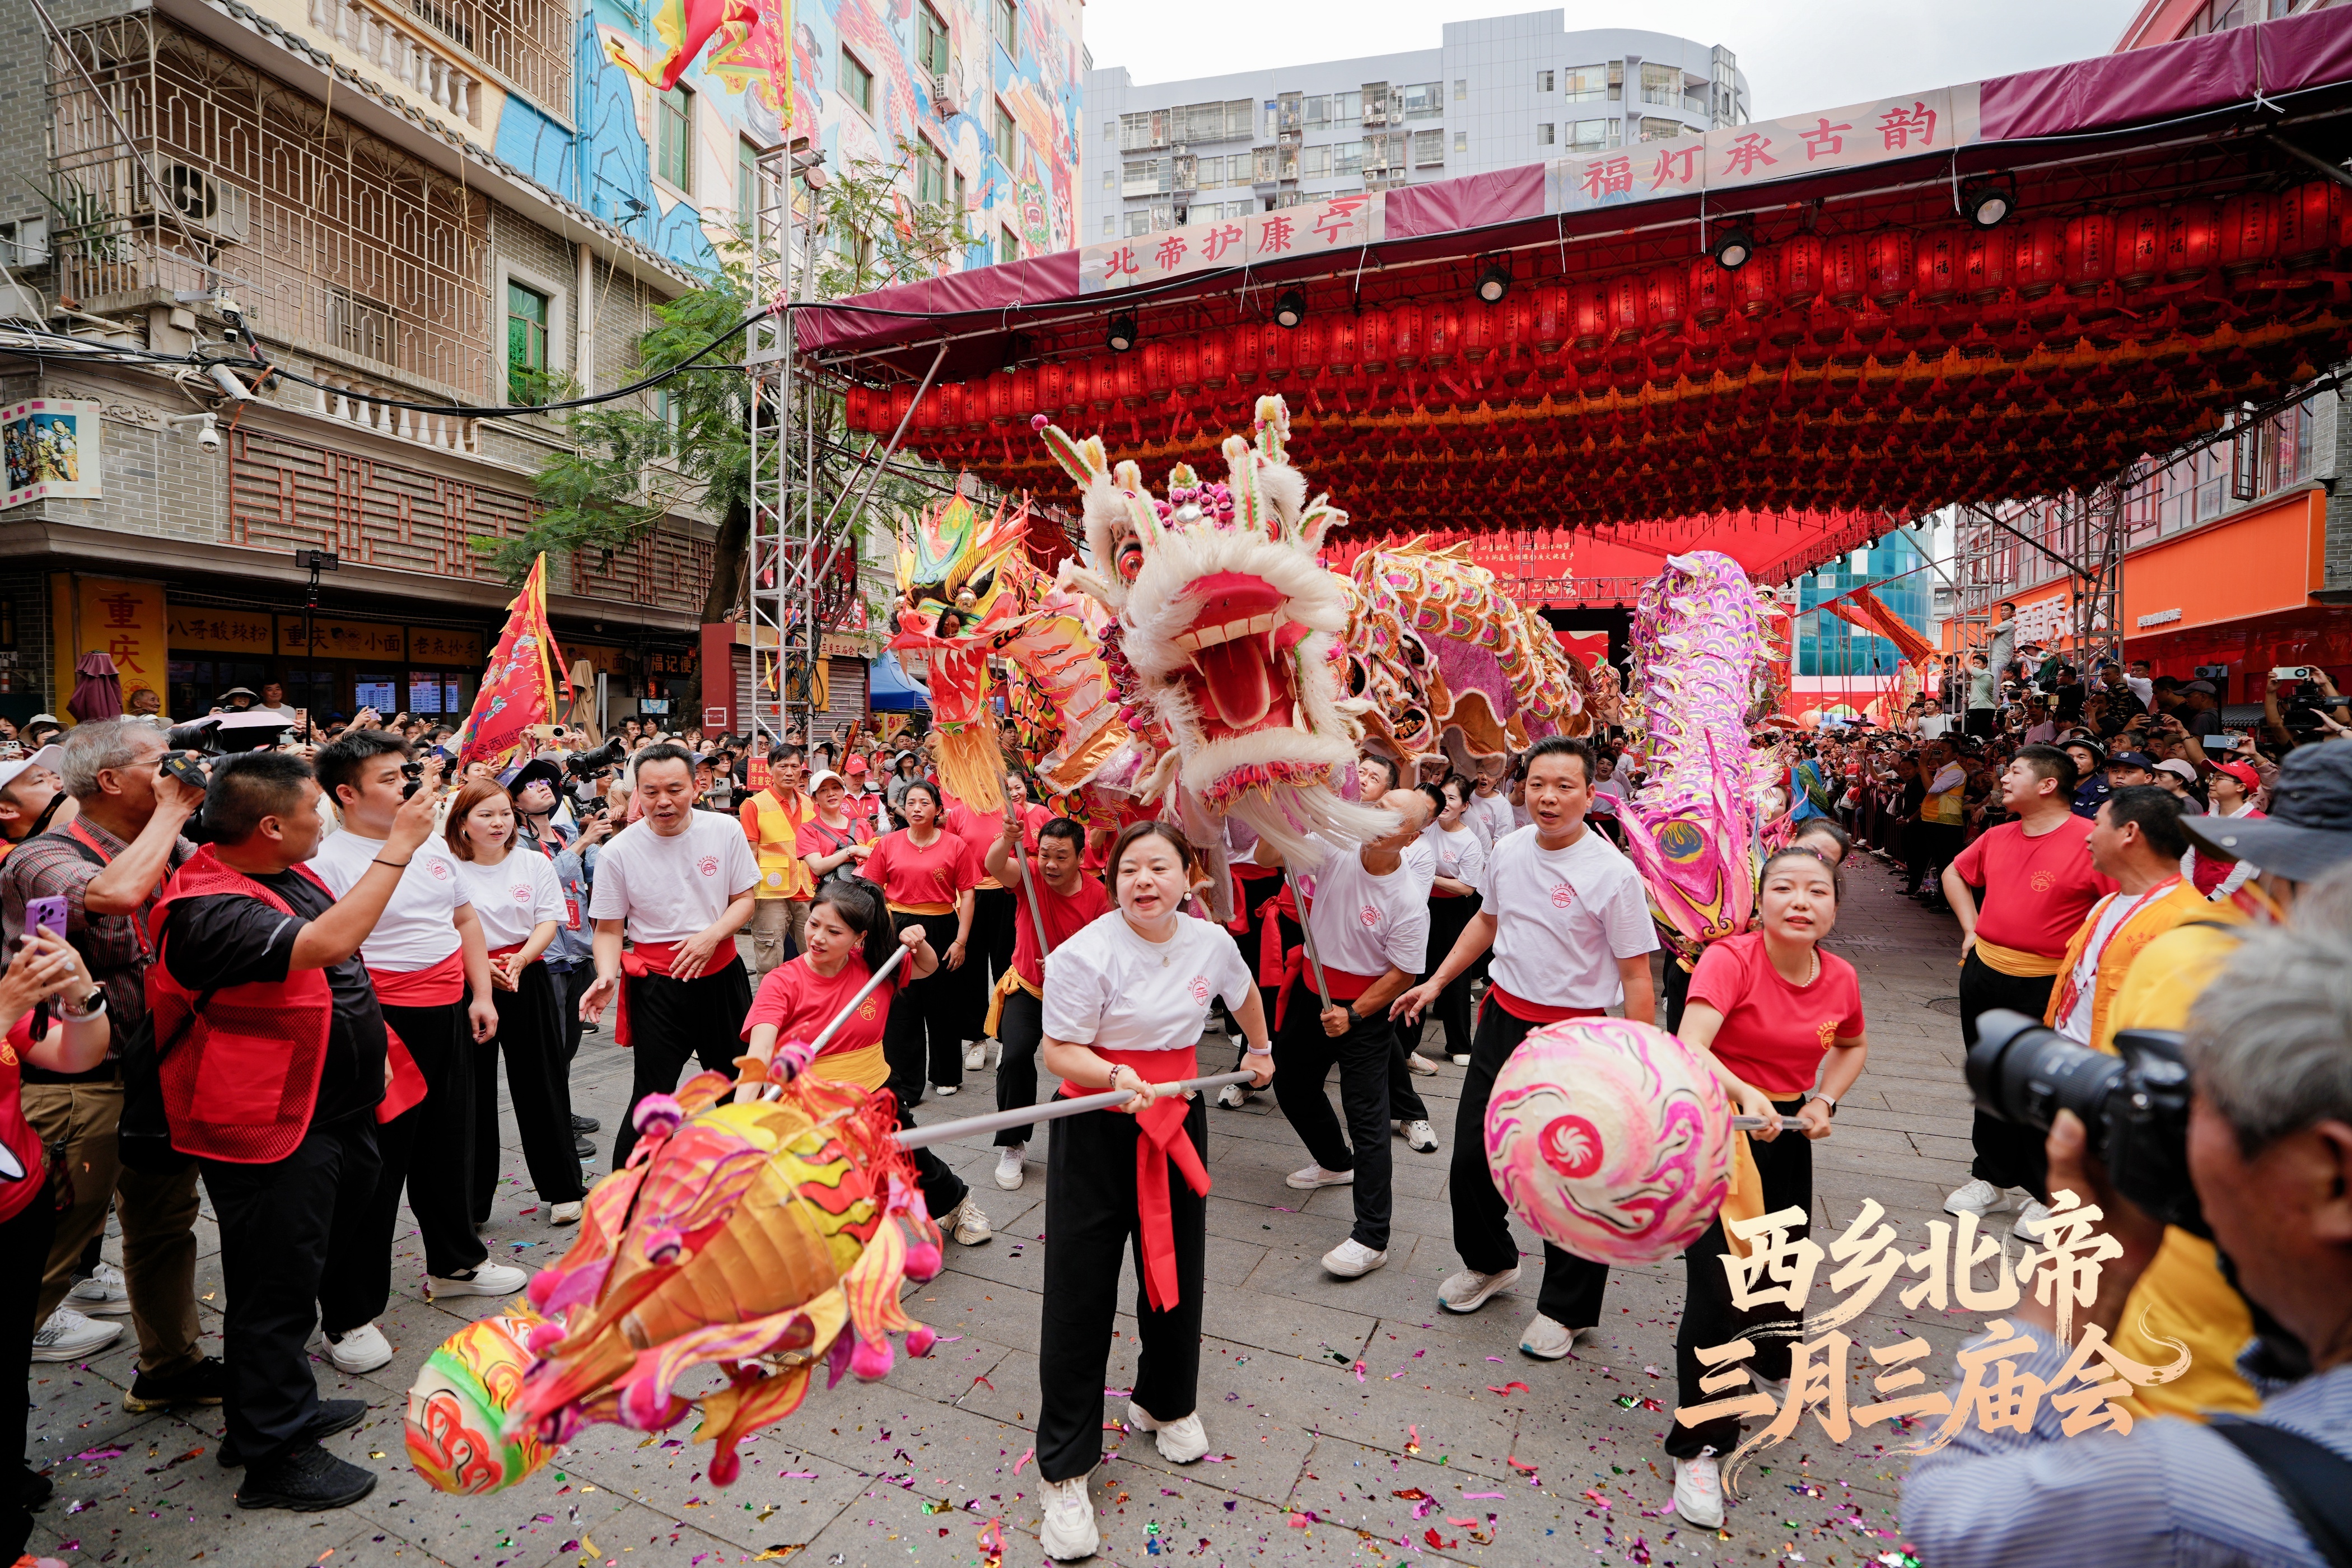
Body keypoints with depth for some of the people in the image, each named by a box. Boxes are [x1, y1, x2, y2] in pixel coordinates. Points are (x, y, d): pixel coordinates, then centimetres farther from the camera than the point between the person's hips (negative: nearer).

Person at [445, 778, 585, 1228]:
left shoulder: (535, 863, 4)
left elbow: (549, 921, 0)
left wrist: (519, 960, -16)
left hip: (529, 980, 1)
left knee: (542, 1085, 5)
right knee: (473, 1093, 5)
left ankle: (563, 1188, 16)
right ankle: (470, 1201, 20)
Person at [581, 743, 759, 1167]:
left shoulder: (726, 830, -5)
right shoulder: (618, 852, -8)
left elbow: (744, 899, 1)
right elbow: (609, 928, -2)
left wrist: (712, 936, -16)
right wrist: (607, 975, -20)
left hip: (722, 975, 3)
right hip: (657, 985, -2)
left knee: (738, 1084, 16)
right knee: (652, 1098, -2)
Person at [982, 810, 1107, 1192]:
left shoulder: (1099, 896, -17)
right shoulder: (1031, 876, -16)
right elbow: (995, 866, -38)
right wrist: (1008, 840, -59)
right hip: (1027, 988, 0)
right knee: (1016, 1054, -20)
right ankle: (1012, 1147, -1)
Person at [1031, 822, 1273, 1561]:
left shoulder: (1211, 943, -5)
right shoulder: (1084, 954, -19)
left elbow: (1244, 992, 18)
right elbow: (1058, 1053, -16)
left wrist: (1259, 1048, 32)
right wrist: (1118, 1076, -33)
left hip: (1176, 1119, 5)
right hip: (1096, 1131, -4)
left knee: (1177, 1271, 17)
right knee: (1080, 1293, 1)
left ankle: (1165, 1403, 45)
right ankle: (1064, 1470, 18)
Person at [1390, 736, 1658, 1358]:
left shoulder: (1613, 873, -17)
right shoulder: (1509, 850, 0)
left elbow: (1635, 975, -14)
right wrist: (1436, 982, 16)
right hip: (1503, 1017, 6)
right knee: (1472, 1154, 15)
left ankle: (1564, 1307, 28)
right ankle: (1490, 1262, 42)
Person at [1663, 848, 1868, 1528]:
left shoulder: (1840, 979, -4)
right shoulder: (1731, 958, -22)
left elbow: (1853, 1046, 17)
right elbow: (1689, 1049, -36)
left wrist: (1824, 1100, 1)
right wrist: (1746, 1094, -52)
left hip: (1787, 1133, 6)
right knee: (1716, 1286, -9)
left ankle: (1770, 1358, 56)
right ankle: (1698, 1445, 9)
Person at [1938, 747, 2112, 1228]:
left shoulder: (2090, 841, -16)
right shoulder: (1998, 837, 6)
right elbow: (1955, 873, 24)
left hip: (2044, 986, -6)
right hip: (1983, 973, 6)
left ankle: (2050, 1194, 23)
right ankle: (1991, 1179, 32)